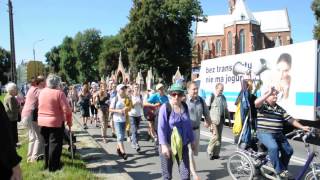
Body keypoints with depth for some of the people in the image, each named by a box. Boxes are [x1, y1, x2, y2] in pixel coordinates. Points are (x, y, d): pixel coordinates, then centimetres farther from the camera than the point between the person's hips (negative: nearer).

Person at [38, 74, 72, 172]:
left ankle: (47, 164, 31)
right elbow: (66, 110, -18)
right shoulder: (59, 93, -17)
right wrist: (69, 121, -6)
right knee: (55, 144, 4)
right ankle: (53, 166, 11)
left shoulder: (42, 92, 3)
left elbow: (42, 106, 14)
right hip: (56, 122, -6)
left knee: (46, 143, 19)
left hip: (42, 121, 7)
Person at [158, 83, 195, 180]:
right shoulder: (165, 107, -14)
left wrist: (192, 140, 15)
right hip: (168, 145, -4)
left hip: (182, 145, 4)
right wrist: (164, 145, -24)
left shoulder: (184, 106, 3)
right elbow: (161, 128, -17)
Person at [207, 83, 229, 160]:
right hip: (213, 120, -6)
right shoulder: (211, 97, -6)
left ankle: (216, 154, 17)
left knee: (219, 137, 8)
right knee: (215, 136, -10)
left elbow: (226, 109, 19)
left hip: (221, 120, 6)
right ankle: (210, 151, 10)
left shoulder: (223, 98, 13)